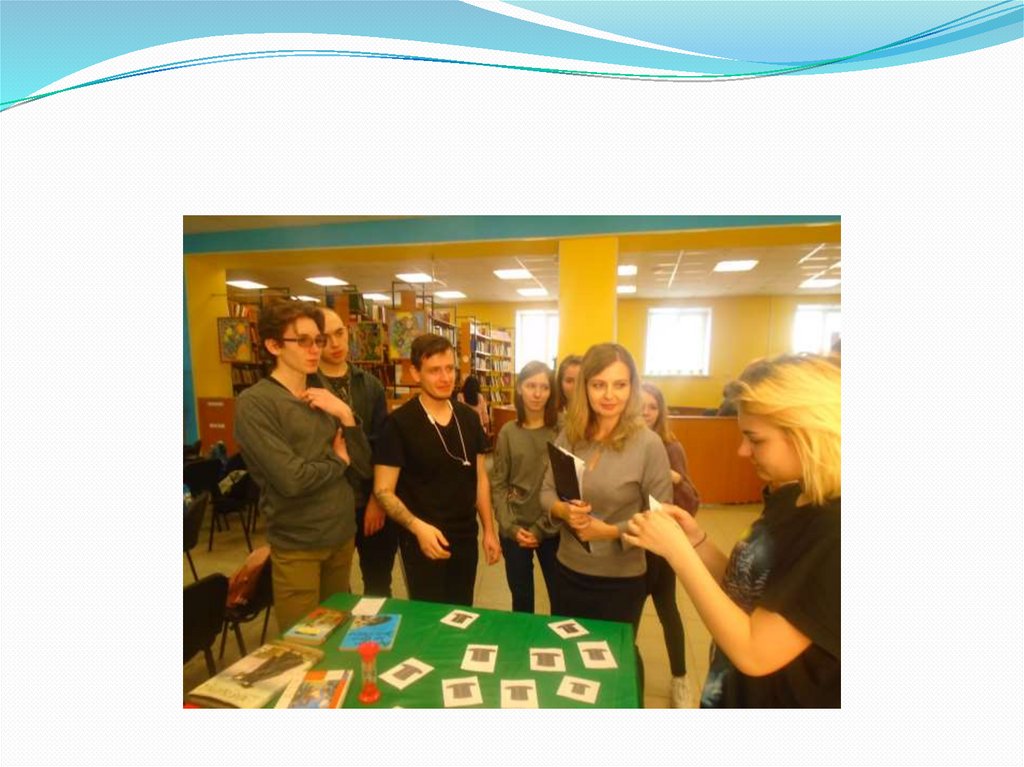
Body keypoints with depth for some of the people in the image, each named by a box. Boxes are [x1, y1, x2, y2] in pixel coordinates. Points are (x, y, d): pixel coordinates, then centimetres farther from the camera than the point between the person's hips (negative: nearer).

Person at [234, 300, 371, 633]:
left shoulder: (324, 399, 6)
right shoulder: (254, 402, -13)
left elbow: (363, 467, 3)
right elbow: (291, 479, -23)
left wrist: (345, 415, -10)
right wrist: (338, 460, -6)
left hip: (342, 534, 6)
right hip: (297, 544, -6)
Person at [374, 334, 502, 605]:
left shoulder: (469, 418, 1)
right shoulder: (399, 424, -15)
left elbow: (479, 478, 8)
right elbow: (383, 491, -14)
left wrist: (489, 530, 7)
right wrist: (417, 527, -27)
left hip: (466, 537, 5)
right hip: (422, 541, -5)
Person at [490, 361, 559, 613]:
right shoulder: (508, 432, -2)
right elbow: (498, 484, 0)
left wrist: (540, 528, -11)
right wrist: (511, 527, -9)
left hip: (552, 530, -1)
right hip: (514, 531, 2)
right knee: (521, 598, 18)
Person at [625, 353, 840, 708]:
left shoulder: (836, 534, -29)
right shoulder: (791, 499, -1)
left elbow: (754, 653, -28)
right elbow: (742, 591, 4)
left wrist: (677, 549, -28)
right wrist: (696, 540, -11)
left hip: (780, 701, -7)